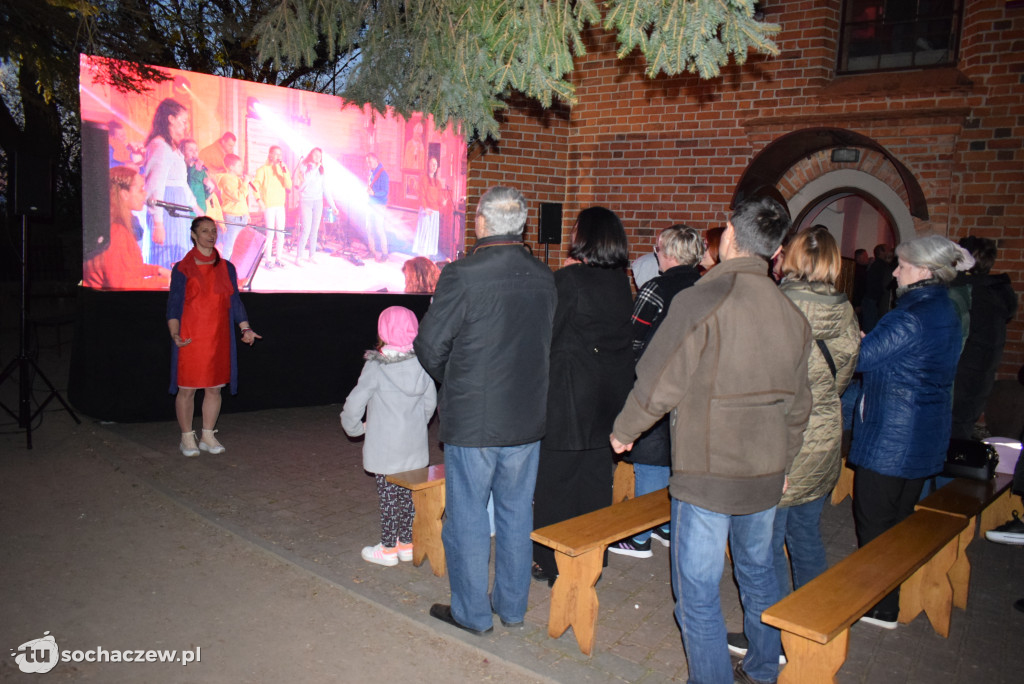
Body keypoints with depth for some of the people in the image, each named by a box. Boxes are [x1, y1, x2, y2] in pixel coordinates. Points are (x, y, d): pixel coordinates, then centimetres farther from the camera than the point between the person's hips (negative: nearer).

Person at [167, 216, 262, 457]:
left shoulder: (226, 268, 10)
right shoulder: (182, 269, 0)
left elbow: (235, 301, 10)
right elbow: (173, 304, -3)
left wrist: (245, 329, -2)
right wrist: (175, 333, -17)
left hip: (218, 339, 3)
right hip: (190, 339, -3)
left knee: (214, 388, 8)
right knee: (187, 388, 2)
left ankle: (208, 436, 21)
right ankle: (187, 438, 15)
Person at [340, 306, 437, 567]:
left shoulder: (375, 367, -15)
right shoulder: (421, 364, -2)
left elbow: (355, 403, -15)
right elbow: (430, 401, 6)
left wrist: (354, 427, 4)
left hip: (385, 448, -4)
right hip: (414, 447, 5)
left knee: (388, 496, 6)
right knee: (409, 494, 14)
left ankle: (388, 548, 17)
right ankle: (407, 543, 25)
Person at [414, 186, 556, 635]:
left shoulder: (462, 276, -17)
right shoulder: (545, 278, -1)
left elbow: (430, 345, -11)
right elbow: (549, 344, 8)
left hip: (472, 421, -5)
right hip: (528, 417, 5)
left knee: (467, 517, 10)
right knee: (516, 513, 17)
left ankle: (471, 612, 24)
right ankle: (512, 606, 32)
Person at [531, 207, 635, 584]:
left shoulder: (568, 279, -14)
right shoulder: (621, 283, 4)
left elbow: (546, 335, -14)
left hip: (569, 397, -6)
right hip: (610, 396, 6)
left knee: (556, 483, 6)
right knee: (596, 481, 15)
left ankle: (553, 564, 15)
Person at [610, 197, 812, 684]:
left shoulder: (701, 301, -18)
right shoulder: (792, 314, 3)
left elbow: (658, 383, -15)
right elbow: (797, 406, 12)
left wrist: (622, 431, 2)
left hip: (708, 474, -7)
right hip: (766, 473, 7)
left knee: (698, 591, 6)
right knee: (758, 572, 24)